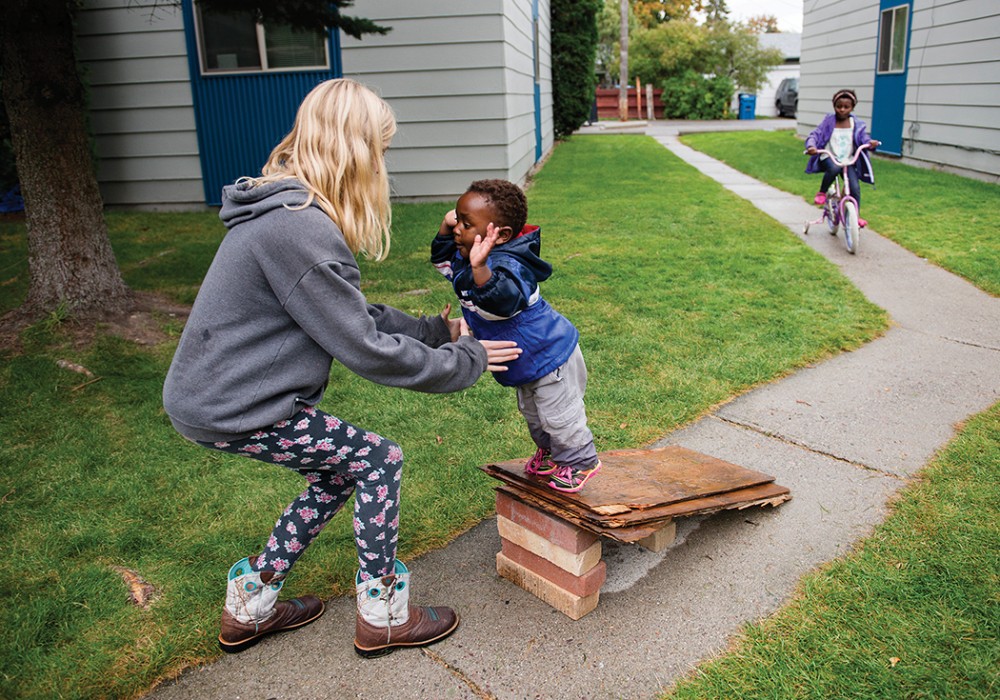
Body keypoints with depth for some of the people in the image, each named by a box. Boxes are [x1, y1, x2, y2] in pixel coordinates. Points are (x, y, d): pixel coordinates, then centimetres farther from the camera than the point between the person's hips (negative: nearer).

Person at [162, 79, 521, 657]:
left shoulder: (290, 209, 8)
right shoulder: (300, 229, -26)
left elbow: (357, 313, 13)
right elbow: (366, 347, -21)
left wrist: (438, 330, 12)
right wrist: (465, 362, -9)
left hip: (214, 394, 10)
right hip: (232, 411, -10)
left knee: (343, 470, 18)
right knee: (379, 460, -1)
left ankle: (251, 606, 30)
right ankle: (383, 617, 15)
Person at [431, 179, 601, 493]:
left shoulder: (508, 266, -37)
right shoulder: (466, 256, -6)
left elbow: (502, 298, -57)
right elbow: (443, 261, 13)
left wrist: (480, 269, -72)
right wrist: (445, 228, -1)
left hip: (549, 355, -10)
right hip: (527, 362, 10)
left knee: (559, 415, 7)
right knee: (532, 412, 27)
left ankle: (581, 460, 30)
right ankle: (550, 452, 50)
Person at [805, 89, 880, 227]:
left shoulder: (856, 124, 4)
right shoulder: (828, 122, 0)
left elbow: (863, 137, -2)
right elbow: (815, 134, -8)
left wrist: (870, 143, -27)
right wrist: (811, 146, -30)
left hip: (848, 160, 2)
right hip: (829, 158, -2)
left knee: (855, 187, -15)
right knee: (834, 168, -40)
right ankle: (821, 193, -15)